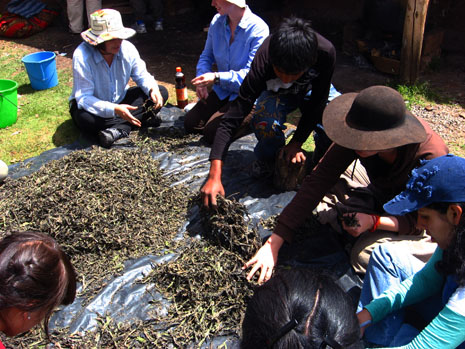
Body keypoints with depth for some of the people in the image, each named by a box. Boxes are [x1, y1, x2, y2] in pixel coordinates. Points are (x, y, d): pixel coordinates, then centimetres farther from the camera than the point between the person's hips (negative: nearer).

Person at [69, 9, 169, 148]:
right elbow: (83, 98, -30)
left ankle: (118, 130, -28)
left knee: (162, 92, -12)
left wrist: (153, 89, -25)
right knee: (84, 119, -41)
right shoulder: (82, 56, -27)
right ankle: (142, 120, -26)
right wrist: (114, 110, -44)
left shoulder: (127, 48, -14)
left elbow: (142, 75, 0)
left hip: (120, 100, 5)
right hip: (93, 105, -4)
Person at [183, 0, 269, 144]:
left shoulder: (258, 29, -22)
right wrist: (202, 79, -11)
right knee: (190, 124, -1)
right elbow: (206, 56, 9)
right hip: (222, 91, 6)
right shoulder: (217, 22, -2)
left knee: (212, 132, -17)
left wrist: (217, 77, -36)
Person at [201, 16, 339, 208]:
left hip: (313, 89, 2)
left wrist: (296, 144, -23)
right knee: (265, 122, -34)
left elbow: (317, 102, -22)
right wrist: (214, 176, -51)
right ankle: (267, 160, -2)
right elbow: (231, 120, -43)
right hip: (276, 92, -1)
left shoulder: (326, 52, -38)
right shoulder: (263, 63, -40)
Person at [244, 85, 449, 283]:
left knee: (365, 256, -25)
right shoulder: (361, 135, -27)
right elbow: (317, 182, -29)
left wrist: (374, 222, -40)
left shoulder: (431, 160, -38)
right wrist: (274, 242, -34)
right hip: (381, 190, 4)